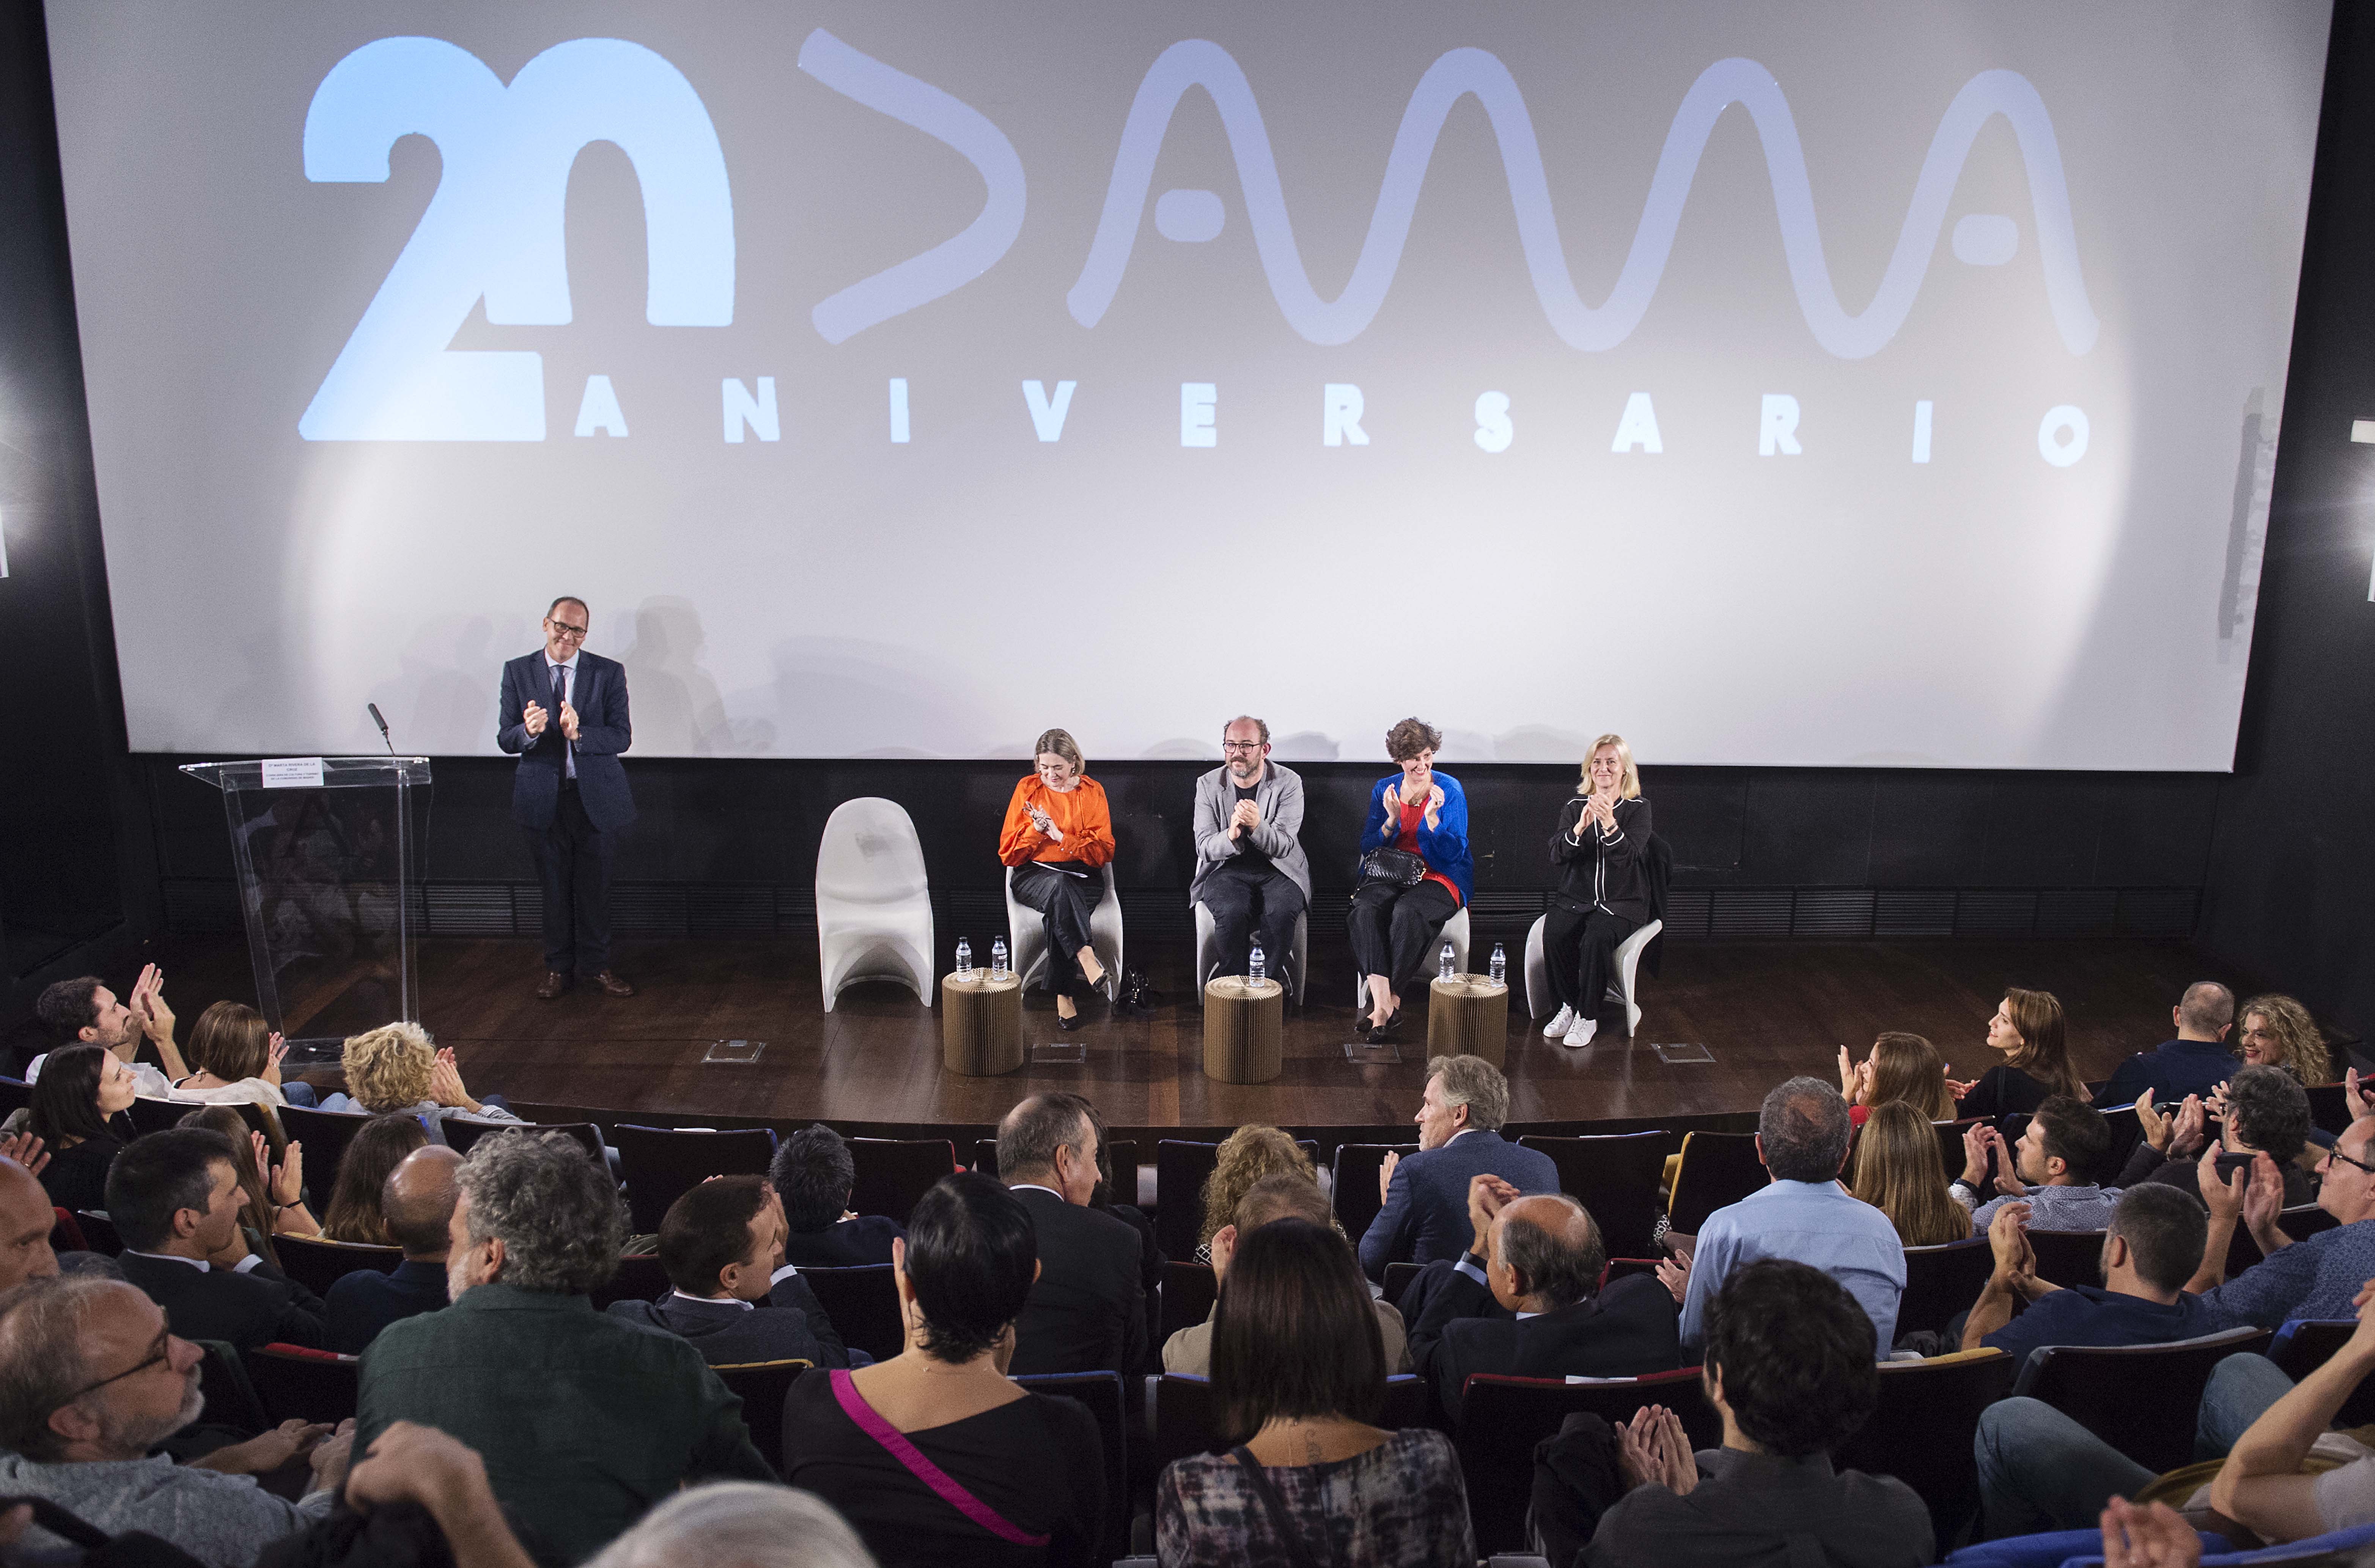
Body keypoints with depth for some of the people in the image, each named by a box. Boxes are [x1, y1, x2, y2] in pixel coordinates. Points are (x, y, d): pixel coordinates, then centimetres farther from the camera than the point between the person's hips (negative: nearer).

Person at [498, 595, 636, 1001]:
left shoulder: (609, 673, -2)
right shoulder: (518, 672, 1)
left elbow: (622, 736, -10)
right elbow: (505, 739, -3)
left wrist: (579, 733, -27)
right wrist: (528, 731, -26)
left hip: (596, 796, 0)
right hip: (544, 798, 1)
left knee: (595, 887, 9)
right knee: (554, 887, 11)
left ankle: (595, 965, 23)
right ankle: (558, 967, 25)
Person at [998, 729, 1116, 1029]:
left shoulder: (1092, 791, 6)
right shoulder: (1028, 789, 6)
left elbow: (1104, 851, 0)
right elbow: (1009, 854, 5)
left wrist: (1061, 837, -12)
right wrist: (1035, 830, -13)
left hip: (1081, 876, 0)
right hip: (1035, 876, 0)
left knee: (1059, 913, -34)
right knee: (1059, 885, -37)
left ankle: (1064, 993, -29)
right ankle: (1087, 957, -46)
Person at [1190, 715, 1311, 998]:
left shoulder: (1288, 783, -5)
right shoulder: (1208, 785, 0)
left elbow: (1284, 846, -13)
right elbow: (1204, 847, -5)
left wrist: (1257, 826, -34)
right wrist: (1230, 836, -29)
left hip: (1278, 869, 0)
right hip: (1227, 869, 1)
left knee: (1282, 911, -32)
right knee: (1232, 911, -32)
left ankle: (1270, 979, -11)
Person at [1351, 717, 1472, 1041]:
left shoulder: (1450, 790, -1)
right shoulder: (1383, 790, 9)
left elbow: (1453, 853, -7)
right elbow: (1368, 848, 5)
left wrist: (1432, 818, -22)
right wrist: (1392, 820, -12)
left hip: (1439, 876, -3)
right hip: (1390, 873, 3)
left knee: (1407, 912, -36)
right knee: (1365, 909, -31)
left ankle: (1388, 999, -24)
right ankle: (1383, 1002, -38)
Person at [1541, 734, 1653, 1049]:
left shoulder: (1638, 809, 2)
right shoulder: (1574, 807, 9)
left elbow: (1628, 856, -14)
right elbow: (1556, 855, -5)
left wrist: (1609, 824, -32)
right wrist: (1580, 827, -23)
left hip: (1622, 902, -2)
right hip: (1575, 898, 2)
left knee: (1597, 937, -33)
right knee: (1553, 935, -29)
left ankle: (1588, 1016, -16)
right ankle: (1569, 1004, -7)